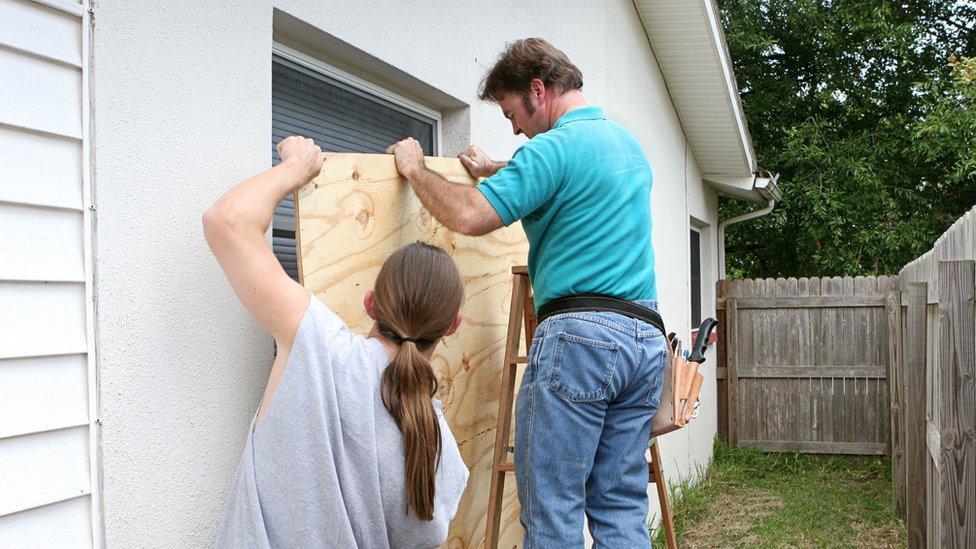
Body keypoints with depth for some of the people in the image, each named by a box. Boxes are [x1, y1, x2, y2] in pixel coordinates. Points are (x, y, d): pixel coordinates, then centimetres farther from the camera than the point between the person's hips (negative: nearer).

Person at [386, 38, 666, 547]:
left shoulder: (555, 146, -8)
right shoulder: (629, 143, 21)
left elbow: (469, 216, -17)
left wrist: (416, 169, 1)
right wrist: (494, 171, 43)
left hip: (579, 336, -9)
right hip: (646, 338, 9)